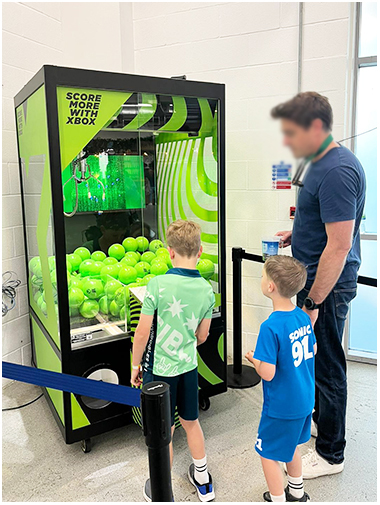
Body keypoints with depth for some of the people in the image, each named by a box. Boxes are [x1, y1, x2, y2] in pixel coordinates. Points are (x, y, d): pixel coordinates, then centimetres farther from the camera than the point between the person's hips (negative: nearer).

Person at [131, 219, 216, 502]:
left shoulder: (158, 285, -21)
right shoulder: (207, 290, -7)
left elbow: (142, 333, -15)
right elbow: (202, 336, 3)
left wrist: (135, 364, 0)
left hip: (160, 368, -4)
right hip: (188, 366, 4)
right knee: (191, 422, 23)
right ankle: (203, 481, 42)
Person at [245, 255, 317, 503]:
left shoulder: (271, 327, -29)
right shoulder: (303, 316, -6)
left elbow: (268, 373, -27)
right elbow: (313, 349, 9)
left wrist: (253, 359, -8)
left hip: (281, 406, -8)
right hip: (305, 400, 8)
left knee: (268, 454, 13)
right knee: (291, 446, 29)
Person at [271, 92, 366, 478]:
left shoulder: (337, 171, -23)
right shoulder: (321, 163, 10)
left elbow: (339, 245, -27)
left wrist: (313, 302, -24)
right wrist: (298, 234, 9)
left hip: (328, 286, -10)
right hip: (315, 279, 10)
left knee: (327, 366, 5)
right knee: (320, 360, 24)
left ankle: (330, 453, 24)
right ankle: (323, 420, 46)